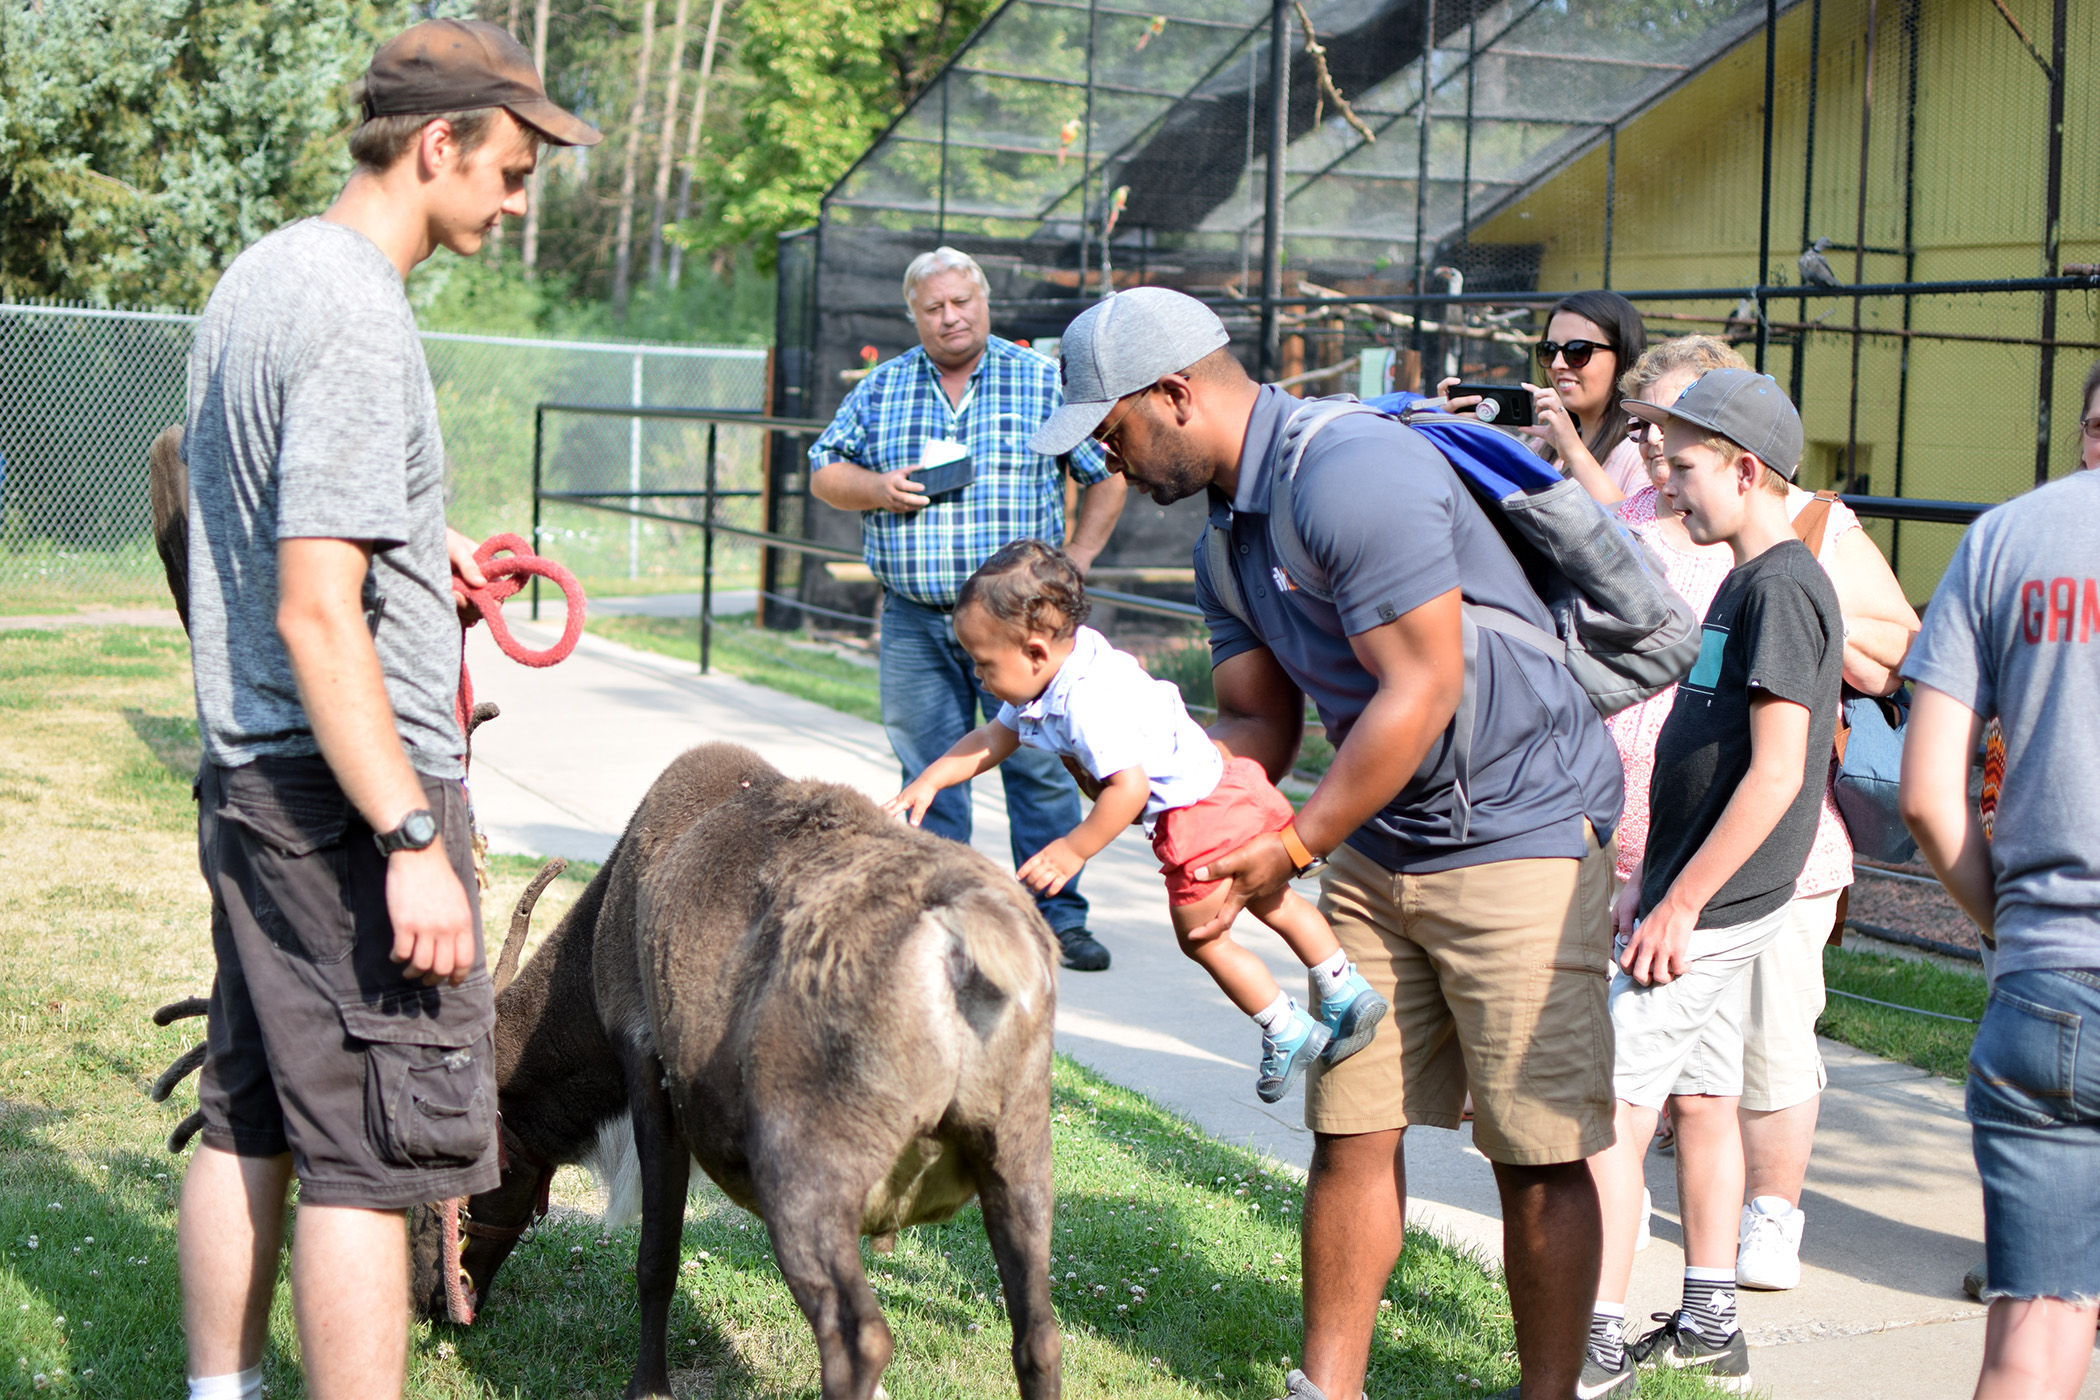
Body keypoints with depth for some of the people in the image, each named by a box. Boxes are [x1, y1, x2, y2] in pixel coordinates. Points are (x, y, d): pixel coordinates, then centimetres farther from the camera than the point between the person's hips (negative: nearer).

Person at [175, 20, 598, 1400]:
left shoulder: (260, 275, 12)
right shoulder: (358, 319, -18)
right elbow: (316, 615, -24)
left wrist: (414, 534, 33)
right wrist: (413, 842, -24)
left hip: (247, 771, 10)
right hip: (348, 779, -10)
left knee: (250, 1119, 16)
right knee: (374, 1150, -5)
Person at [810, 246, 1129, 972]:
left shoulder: (1043, 381, 3)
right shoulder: (881, 389, 10)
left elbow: (1107, 473, 8)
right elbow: (824, 474, 14)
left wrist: (1075, 562, 1)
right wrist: (877, 488, -6)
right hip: (914, 621, 2)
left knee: (1039, 767, -3)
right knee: (928, 771, 6)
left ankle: (1058, 917, 5)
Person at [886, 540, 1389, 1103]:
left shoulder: (1090, 701, -29)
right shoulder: (1051, 679, 4)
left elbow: (1129, 786, -34)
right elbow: (994, 738, 17)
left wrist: (1073, 850, -26)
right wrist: (929, 782, 12)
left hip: (1200, 815, -10)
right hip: (1229, 784, 10)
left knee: (1202, 936, 8)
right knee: (1272, 901, 24)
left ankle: (1289, 1035, 17)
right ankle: (1347, 992, 33)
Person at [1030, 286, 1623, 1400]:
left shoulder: (1352, 472, -21)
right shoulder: (1227, 536, 10)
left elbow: (1422, 692, -23)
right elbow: (1257, 723, 14)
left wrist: (1292, 849, -16)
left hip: (1522, 835, -9)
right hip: (1377, 844, 9)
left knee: (1538, 1158, -4)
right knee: (1352, 1127, 8)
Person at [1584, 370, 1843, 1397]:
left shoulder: (1783, 588, -18)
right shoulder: (1746, 583, 13)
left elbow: (1775, 773, -23)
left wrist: (1679, 905, -21)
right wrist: (1649, 881, 19)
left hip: (1712, 907, -10)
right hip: (1706, 897, 10)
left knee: (1609, 1106, -9)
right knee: (1700, 1099, 15)